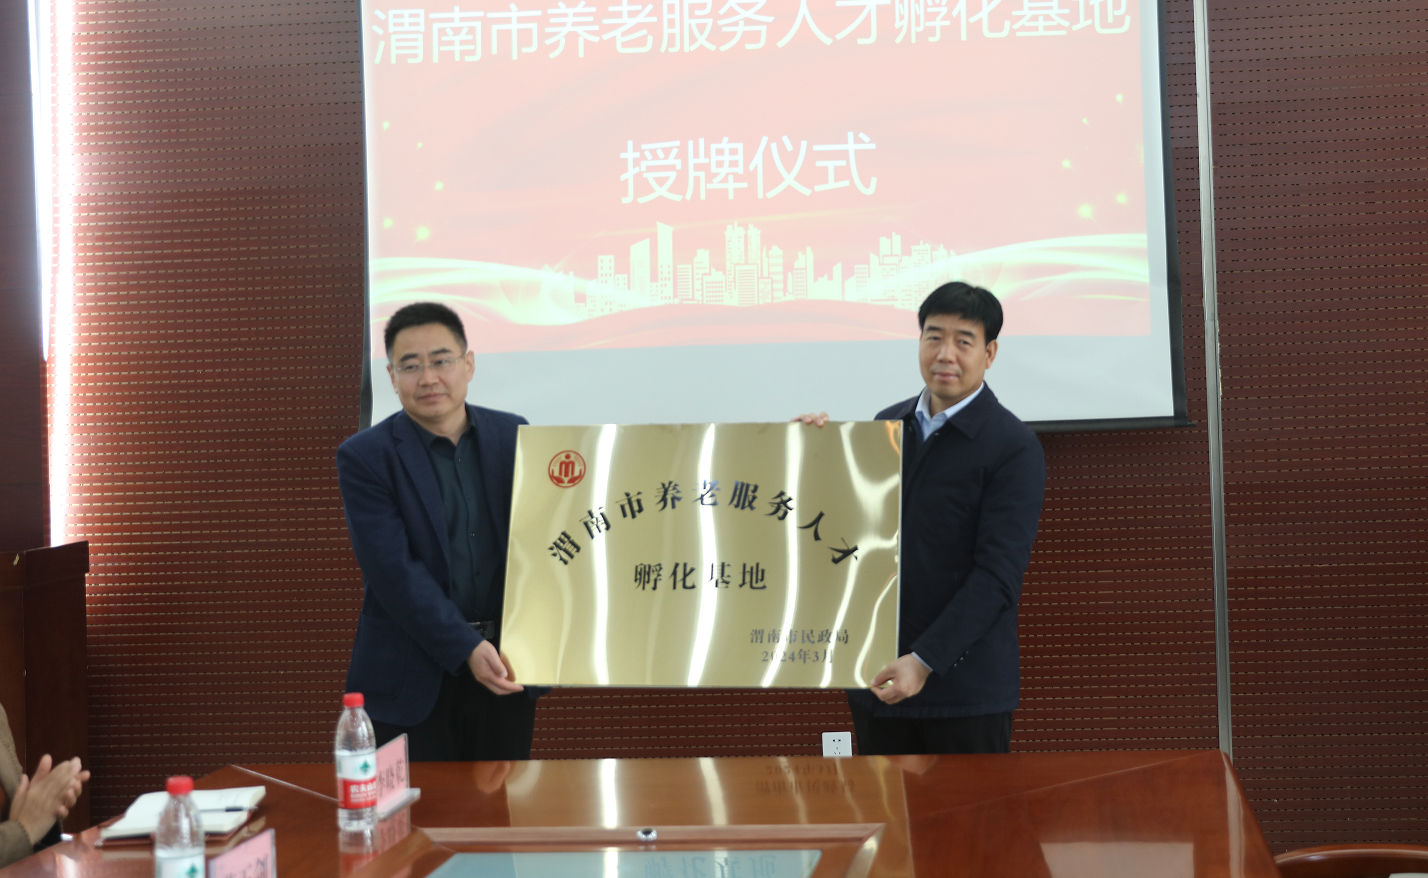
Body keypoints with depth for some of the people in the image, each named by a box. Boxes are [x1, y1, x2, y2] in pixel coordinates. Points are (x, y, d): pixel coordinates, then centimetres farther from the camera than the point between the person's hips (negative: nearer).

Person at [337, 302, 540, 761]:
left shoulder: (512, 436, 5)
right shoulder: (364, 457, -6)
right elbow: (393, 570, -14)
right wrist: (466, 647, -20)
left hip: (505, 668, 3)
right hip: (412, 679, -3)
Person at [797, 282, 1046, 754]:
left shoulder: (1015, 448, -9)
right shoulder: (888, 425, 11)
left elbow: (999, 574, -15)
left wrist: (924, 660, -22)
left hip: (964, 685, -6)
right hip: (877, 674, 6)